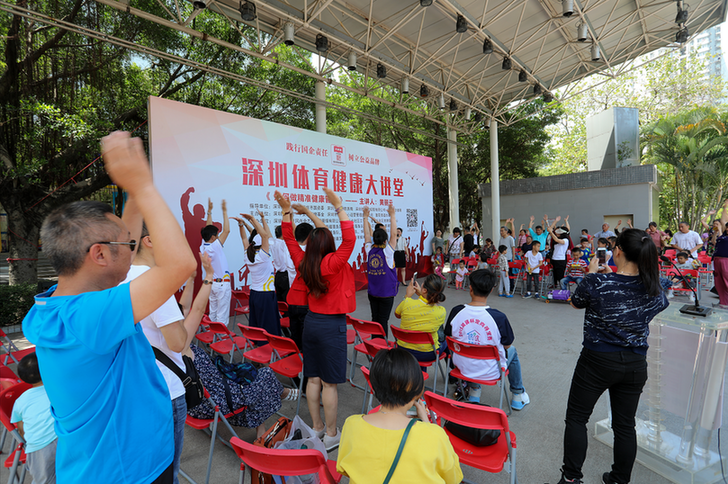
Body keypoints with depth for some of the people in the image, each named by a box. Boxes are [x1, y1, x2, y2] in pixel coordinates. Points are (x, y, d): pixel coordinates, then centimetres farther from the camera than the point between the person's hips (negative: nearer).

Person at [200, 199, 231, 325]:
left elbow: (208, 229, 13)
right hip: (222, 283, -8)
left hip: (210, 283, 8)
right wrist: (224, 211, -13)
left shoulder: (203, 246, 2)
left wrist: (209, 211, 16)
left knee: (212, 313, 14)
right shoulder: (215, 246, -17)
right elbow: (226, 230, -18)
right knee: (222, 315, -3)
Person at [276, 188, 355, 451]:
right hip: (332, 324, -6)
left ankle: (317, 427, 30)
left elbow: (290, 240, 10)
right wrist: (339, 207, -25)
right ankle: (331, 434, 17)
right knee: (329, 383, 4)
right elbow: (349, 239, -26)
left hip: (311, 321, 7)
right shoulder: (332, 263, -18)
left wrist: (286, 212, 8)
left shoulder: (304, 263, -1)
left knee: (313, 379, 15)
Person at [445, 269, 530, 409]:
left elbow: (449, 337, -3)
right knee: (512, 351, 29)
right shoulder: (498, 317, -27)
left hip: (463, 367, 2)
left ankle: (474, 391, 43)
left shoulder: (456, 311, -19)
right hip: (490, 372, -2)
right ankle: (518, 396, 45)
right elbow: (507, 345, -10)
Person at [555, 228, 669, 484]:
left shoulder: (596, 282, -22)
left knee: (576, 418, 11)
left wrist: (592, 273, 11)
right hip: (635, 364, 5)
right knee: (625, 425, 18)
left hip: (597, 362, -4)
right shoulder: (657, 287, -8)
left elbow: (576, 302, -2)